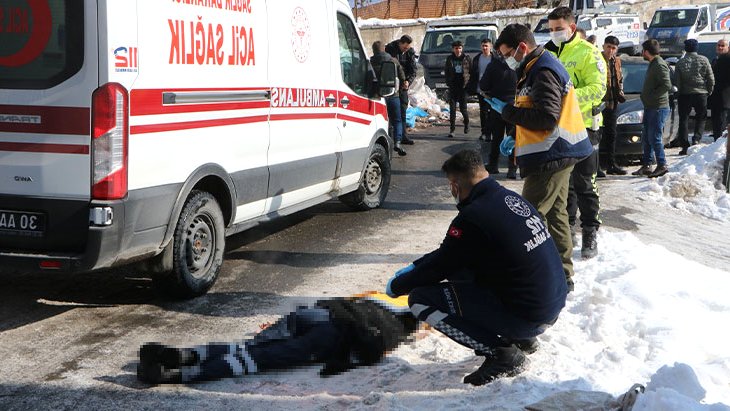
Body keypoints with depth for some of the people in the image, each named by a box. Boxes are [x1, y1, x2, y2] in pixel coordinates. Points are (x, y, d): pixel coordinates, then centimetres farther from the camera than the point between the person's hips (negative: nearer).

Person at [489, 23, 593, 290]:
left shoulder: (544, 72, -17)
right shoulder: (535, 70, 17)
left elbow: (547, 117, -25)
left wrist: (507, 110, -17)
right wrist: (515, 137, 14)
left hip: (551, 157, -11)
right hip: (556, 155, 11)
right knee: (555, 214, 16)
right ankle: (562, 276, 25)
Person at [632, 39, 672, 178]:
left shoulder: (659, 65, -16)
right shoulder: (653, 64, 16)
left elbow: (667, 85, -25)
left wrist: (651, 96, -20)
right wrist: (646, 97, 10)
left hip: (658, 108, -10)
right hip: (649, 107, 10)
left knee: (654, 138, -7)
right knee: (646, 138, 13)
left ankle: (662, 166, 0)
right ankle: (646, 165, 19)